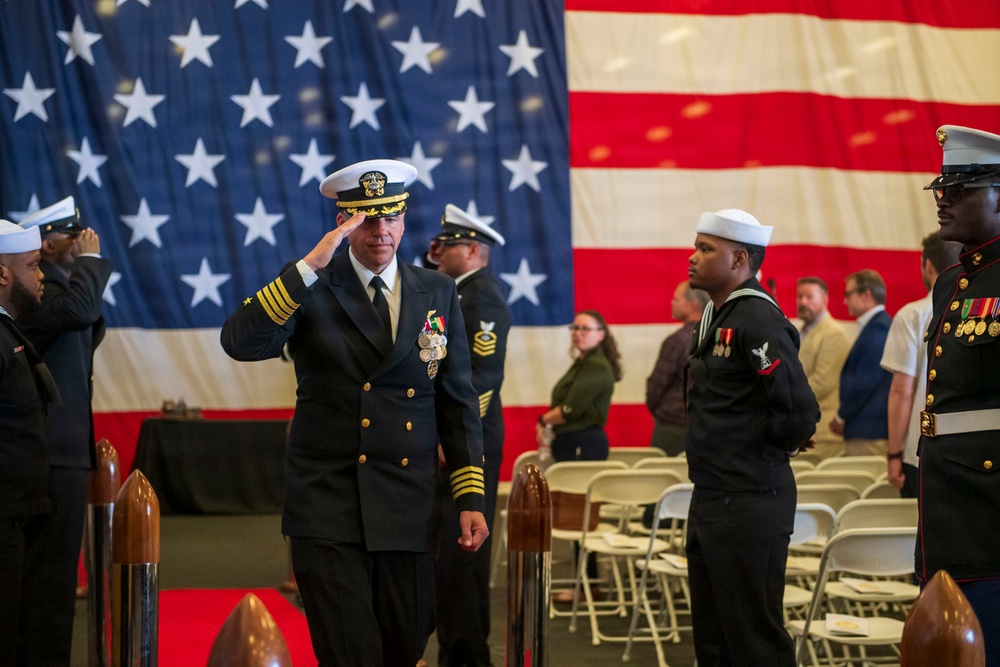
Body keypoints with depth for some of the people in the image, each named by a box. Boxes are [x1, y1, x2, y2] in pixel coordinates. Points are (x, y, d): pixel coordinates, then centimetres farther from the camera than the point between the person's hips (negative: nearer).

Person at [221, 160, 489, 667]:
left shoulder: (437, 293, 9)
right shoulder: (311, 291, -1)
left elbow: (458, 400, 11)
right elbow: (238, 342, -18)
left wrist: (470, 498, 5)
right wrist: (310, 266, -23)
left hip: (408, 511, 3)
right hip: (328, 509, -3)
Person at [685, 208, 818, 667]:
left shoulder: (758, 319, -17)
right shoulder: (715, 316, 13)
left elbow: (800, 413, -24)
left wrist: (770, 447, -8)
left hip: (748, 504, -10)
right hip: (709, 499, 10)